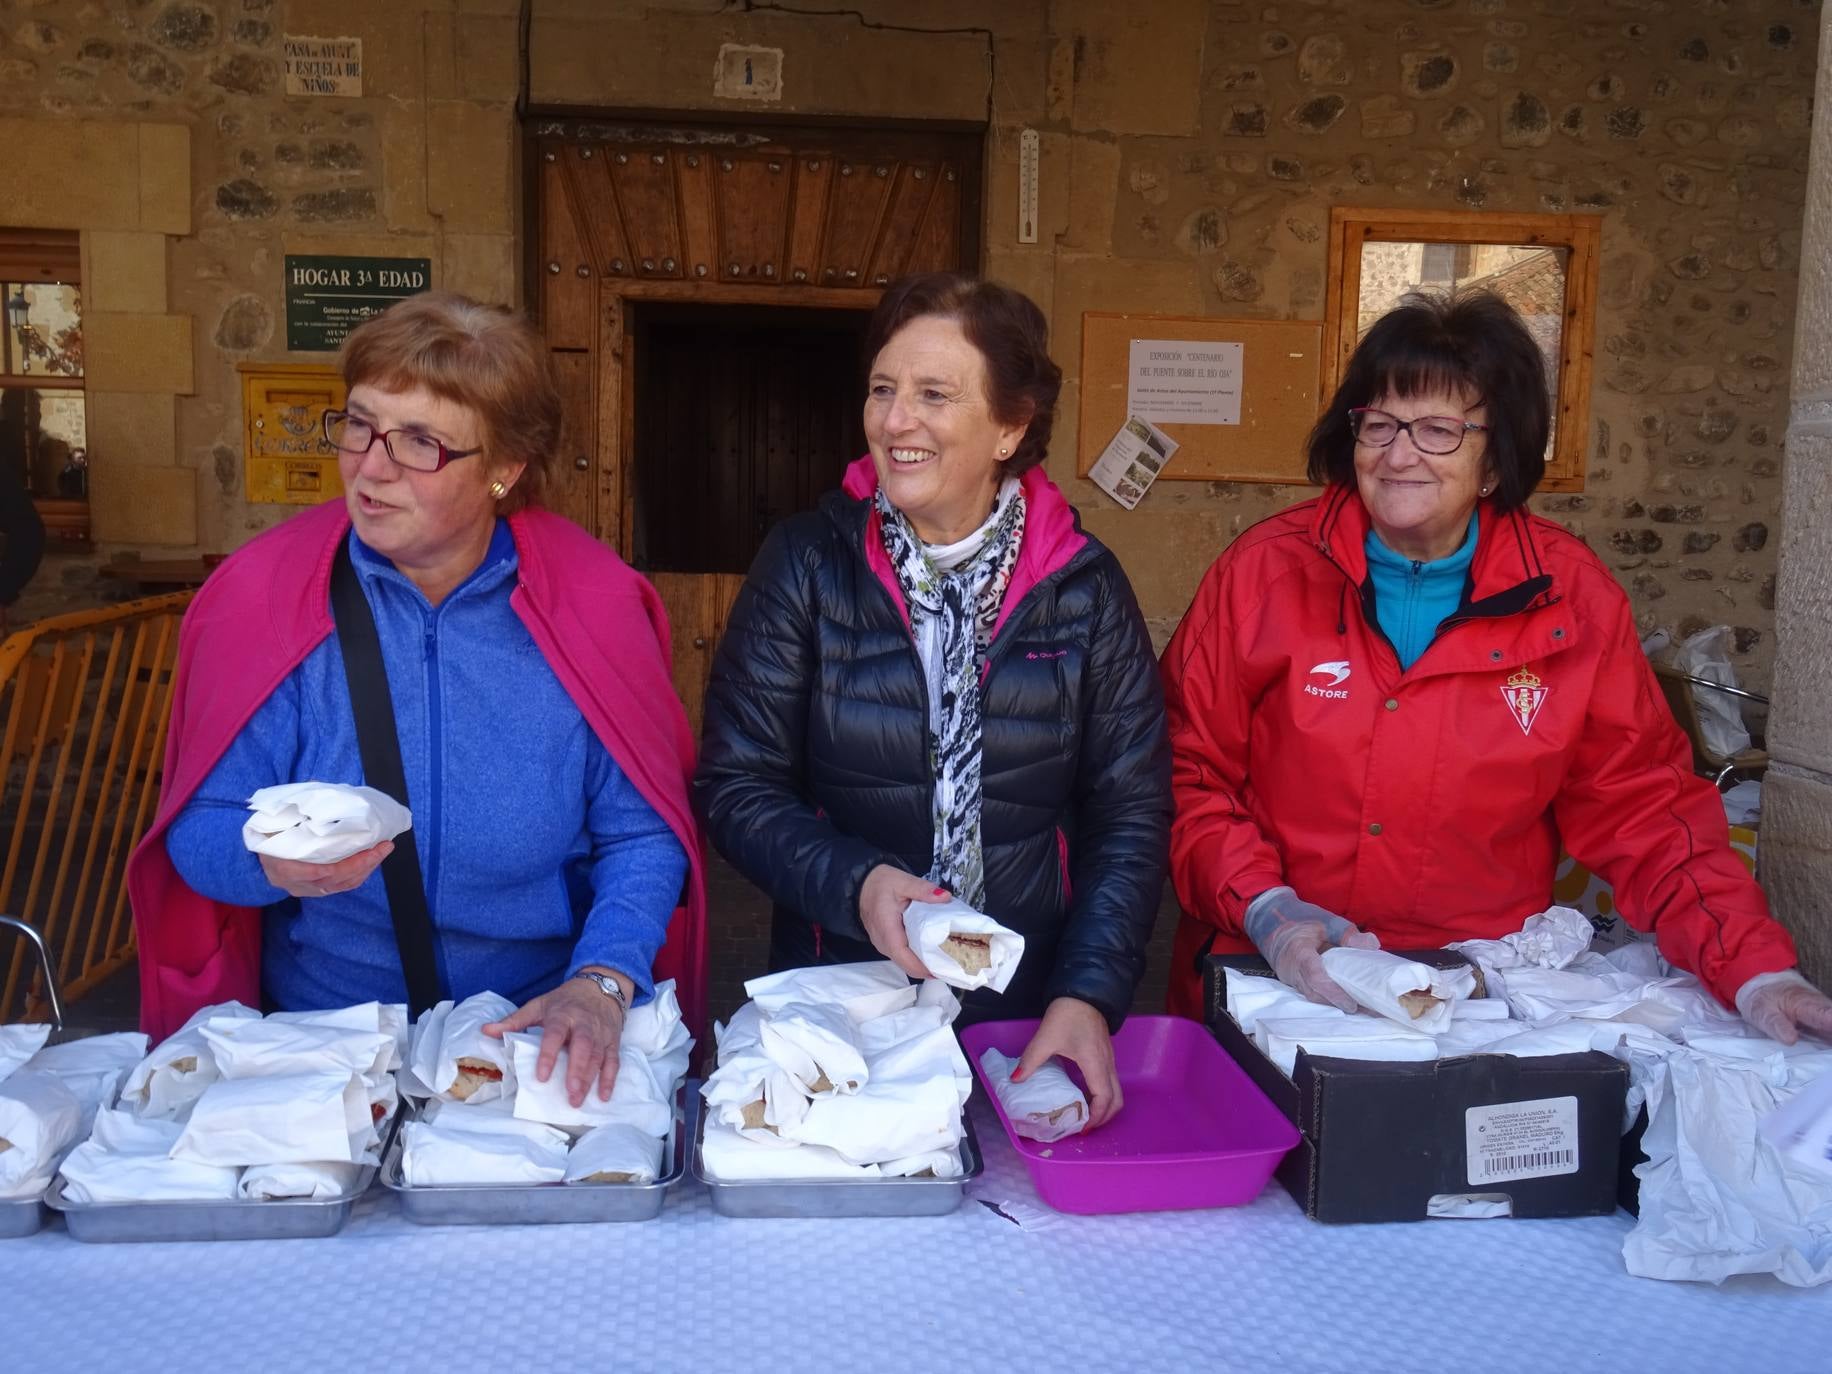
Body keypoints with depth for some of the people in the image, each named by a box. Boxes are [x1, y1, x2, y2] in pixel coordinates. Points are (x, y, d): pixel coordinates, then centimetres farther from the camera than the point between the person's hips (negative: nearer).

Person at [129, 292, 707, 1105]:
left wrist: (599, 984, -20)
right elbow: (201, 833, -2)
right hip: (317, 1034, 1)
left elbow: (641, 835, -4)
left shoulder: (590, 603, -7)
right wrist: (272, 862, -24)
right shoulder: (262, 595, -5)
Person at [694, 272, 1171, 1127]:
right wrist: (853, 885, -22)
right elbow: (734, 786, -5)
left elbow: (1131, 815, -3)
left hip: (1033, 1020, 1)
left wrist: (1089, 994, -16)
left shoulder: (1083, 585, -3)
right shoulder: (807, 564, -6)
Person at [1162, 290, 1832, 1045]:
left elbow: (1643, 806, 4)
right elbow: (1189, 773, -2)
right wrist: (1264, 908, -16)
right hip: (1282, 990, -2)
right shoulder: (1265, 571, -5)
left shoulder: (1573, 598, -1)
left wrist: (1757, 971, -7)